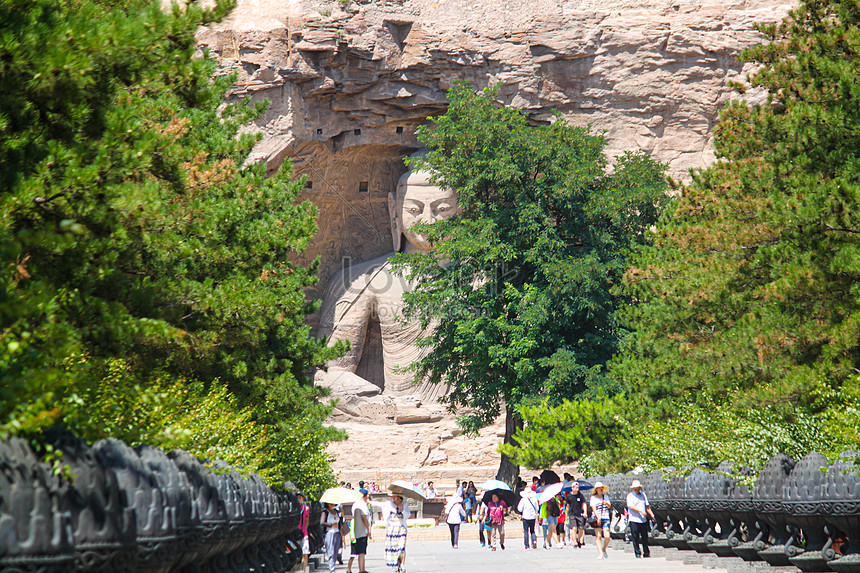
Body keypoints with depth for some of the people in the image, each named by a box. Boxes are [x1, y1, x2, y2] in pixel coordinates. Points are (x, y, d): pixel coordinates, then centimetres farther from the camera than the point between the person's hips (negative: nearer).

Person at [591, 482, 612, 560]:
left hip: (606, 518, 2)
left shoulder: (606, 496, 16)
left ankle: (604, 550, 17)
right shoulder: (593, 497, 5)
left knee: (607, 537, -8)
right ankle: (600, 553, -8)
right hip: (597, 518, -2)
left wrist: (606, 503, -19)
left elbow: (609, 506, 4)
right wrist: (598, 517, -18)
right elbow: (594, 508, -5)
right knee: (598, 536, -7)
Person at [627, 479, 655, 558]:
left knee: (645, 537, 7)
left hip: (643, 520, 5)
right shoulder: (630, 496, -2)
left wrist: (652, 514, 9)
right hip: (634, 520, -5)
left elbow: (647, 506, 20)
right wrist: (641, 511, -24)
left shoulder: (643, 494, 16)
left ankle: (646, 553, 14)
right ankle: (638, 553, 3)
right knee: (636, 538, -3)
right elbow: (631, 506, -15)